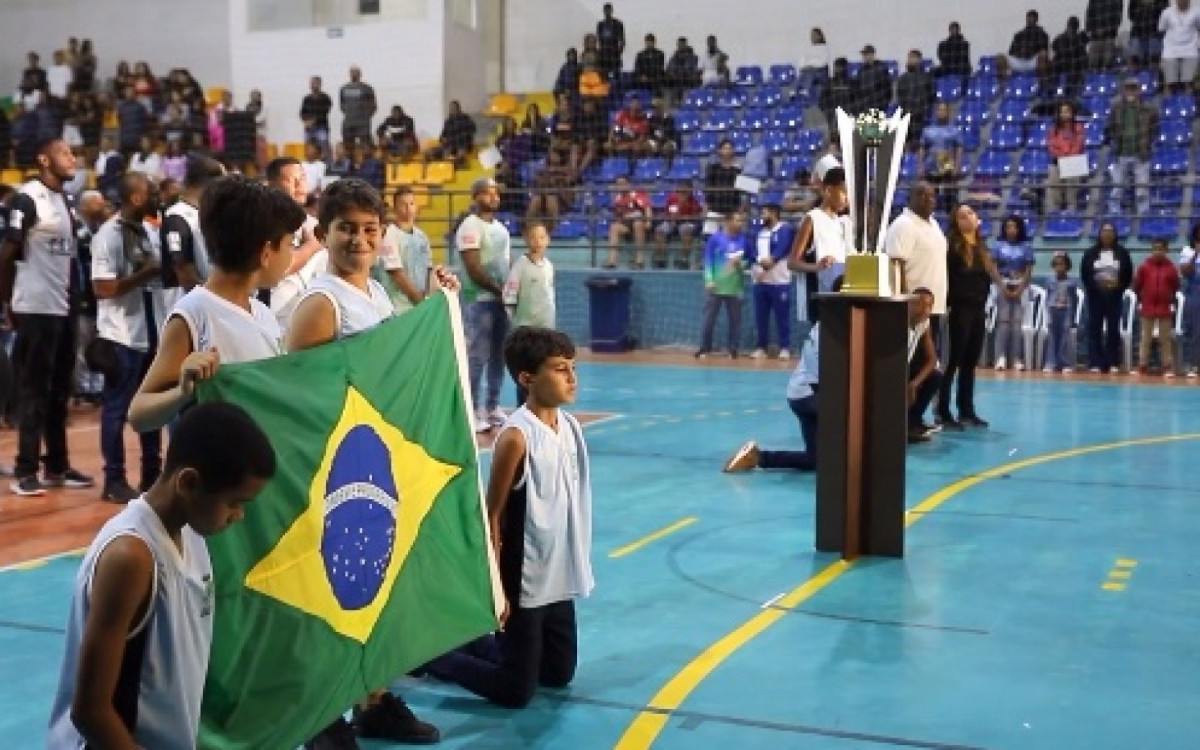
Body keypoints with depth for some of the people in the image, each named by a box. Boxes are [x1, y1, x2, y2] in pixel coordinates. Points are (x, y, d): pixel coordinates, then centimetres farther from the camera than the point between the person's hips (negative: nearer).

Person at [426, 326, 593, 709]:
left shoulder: (571, 426, 1)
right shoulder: (517, 436, -20)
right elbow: (492, 516, -16)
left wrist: (579, 567, 15)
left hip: (560, 578, 8)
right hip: (524, 583, -8)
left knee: (561, 673, 20)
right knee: (517, 691, 1)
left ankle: (470, 641, 33)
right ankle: (434, 652, 19)